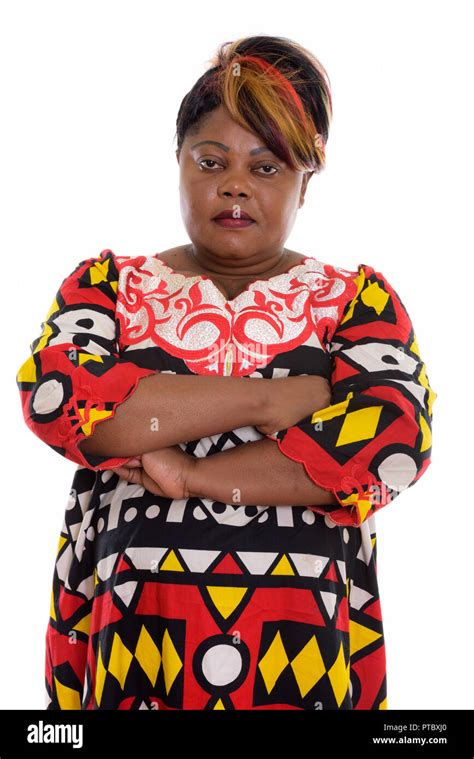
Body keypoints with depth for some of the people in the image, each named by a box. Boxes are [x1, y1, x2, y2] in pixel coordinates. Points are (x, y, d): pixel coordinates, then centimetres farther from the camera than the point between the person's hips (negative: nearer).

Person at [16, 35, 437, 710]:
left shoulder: (357, 298, 5)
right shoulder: (109, 283, 7)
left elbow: (394, 439, -11)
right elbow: (53, 396, -12)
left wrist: (190, 475, -14)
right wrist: (270, 400, -13)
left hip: (305, 648, 0)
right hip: (130, 634, 0)